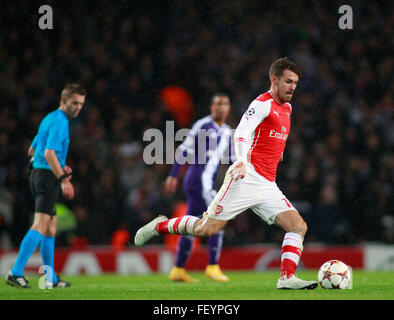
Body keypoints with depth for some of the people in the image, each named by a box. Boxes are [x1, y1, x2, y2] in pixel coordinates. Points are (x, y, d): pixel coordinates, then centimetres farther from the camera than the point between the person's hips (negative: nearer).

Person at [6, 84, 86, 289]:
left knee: (51, 226, 14)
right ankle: (16, 272, -27)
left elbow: (32, 150, 26)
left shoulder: (49, 119, 19)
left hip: (38, 173, 11)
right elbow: (49, 154, -23)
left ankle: (51, 279, 18)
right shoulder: (59, 122, -12)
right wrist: (64, 179, -27)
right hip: (48, 177, -11)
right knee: (41, 225, -18)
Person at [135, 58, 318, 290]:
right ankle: (161, 225, 14)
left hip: (268, 186, 8)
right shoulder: (263, 103, -7)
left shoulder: (287, 108, 19)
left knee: (299, 227, -10)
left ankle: (287, 278, -16)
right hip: (247, 178, -8)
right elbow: (242, 133, -23)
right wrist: (242, 160, -38)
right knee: (206, 229, -8)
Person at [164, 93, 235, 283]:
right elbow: (184, 150, -10)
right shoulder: (203, 125, -8)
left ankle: (178, 270, 16)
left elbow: (230, 160, 23)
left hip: (207, 183, 9)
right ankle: (213, 266, -8)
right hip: (199, 180, -9)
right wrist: (173, 176, -14)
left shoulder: (226, 132, 17)